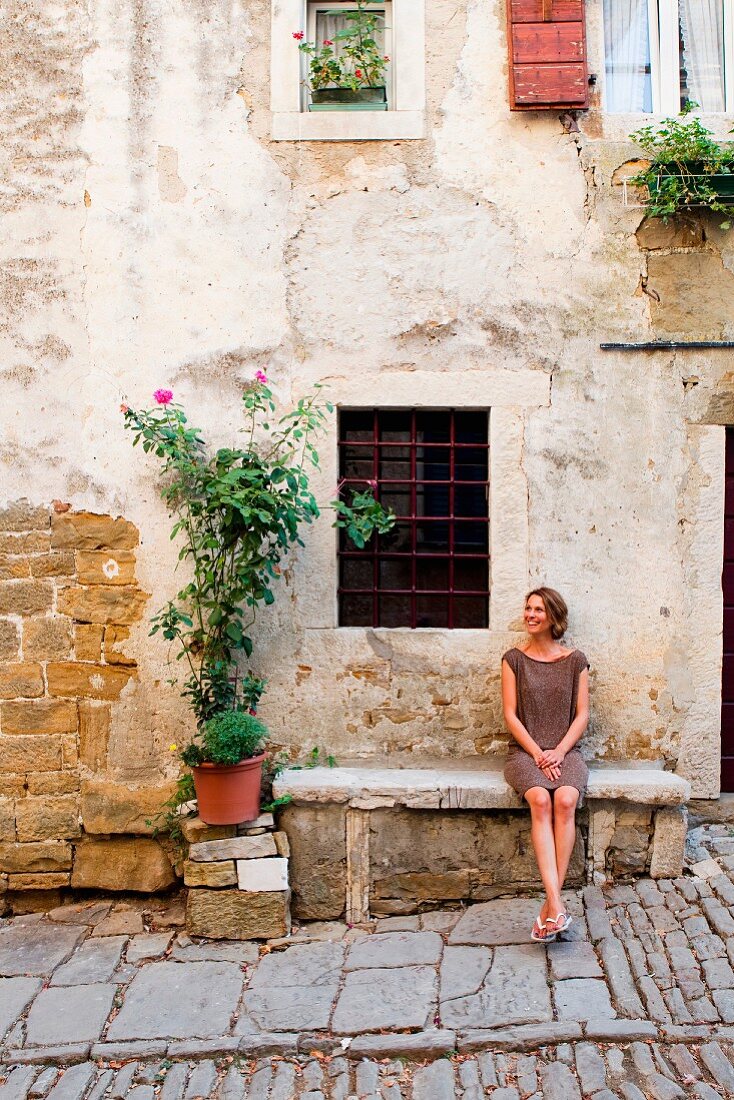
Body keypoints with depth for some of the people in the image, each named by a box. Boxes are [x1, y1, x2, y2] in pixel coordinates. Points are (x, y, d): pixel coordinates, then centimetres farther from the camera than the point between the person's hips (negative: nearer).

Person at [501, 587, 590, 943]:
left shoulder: (575, 661, 9)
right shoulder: (514, 658, 7)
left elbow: (582, 715, 6)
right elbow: (511, 715, 2)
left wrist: (559, 751, -10)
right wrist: (537, 754, -10)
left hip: (565, 751, 1)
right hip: (525, 751, -1)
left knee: (565, 801, -31)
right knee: (540, 800, -31)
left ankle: (549, 907, -28)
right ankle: (557, 907, -37)